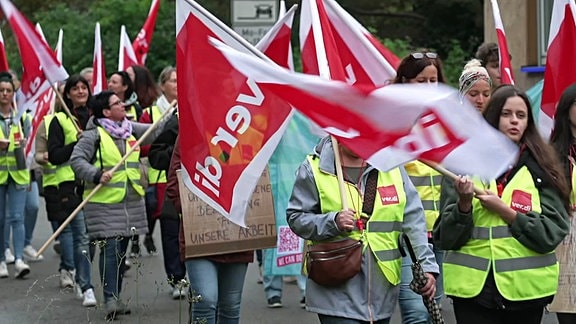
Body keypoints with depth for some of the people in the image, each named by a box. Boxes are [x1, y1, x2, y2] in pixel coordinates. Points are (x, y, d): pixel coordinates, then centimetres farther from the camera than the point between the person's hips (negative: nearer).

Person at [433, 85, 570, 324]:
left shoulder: (541, 169, 4)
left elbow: (552, 233, -4)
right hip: (473, 287, 0)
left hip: (526, 288, 0)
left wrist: (504, 211, -12)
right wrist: (464, 203, -15)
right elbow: (446, 238, 2)